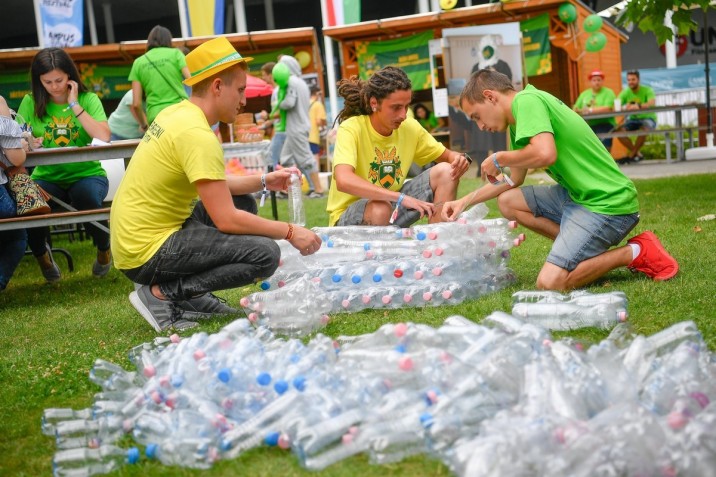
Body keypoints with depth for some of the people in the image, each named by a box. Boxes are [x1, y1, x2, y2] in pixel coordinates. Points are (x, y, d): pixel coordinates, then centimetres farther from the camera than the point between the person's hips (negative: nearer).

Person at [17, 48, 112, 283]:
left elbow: (104, 137, -16)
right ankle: (41, 253, 3)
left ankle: (104, 250, -3)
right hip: (47, 177, 1)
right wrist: (28, 143, -25)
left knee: (85, 193, -36)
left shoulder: (88, 99, 0)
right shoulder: (30, 103, 4)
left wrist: (75, 106, -14)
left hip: (87, 174, -1)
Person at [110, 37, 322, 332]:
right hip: (147, 255, -10)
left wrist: (264, 182, 14)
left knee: (244, 205, 19)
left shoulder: (176, 113, 9)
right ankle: (161, 294, -9)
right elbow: (226, 220, -22)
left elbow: (210, 187, 20)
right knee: (265, 254, -16)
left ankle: (190, 297, 10)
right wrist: (290, 232, -12)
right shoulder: (197, 134, -20)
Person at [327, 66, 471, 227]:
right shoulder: (351, 129, -22)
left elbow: (445, 155, 11)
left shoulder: (410, 127, -5)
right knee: (381, 209, -39)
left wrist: (459, 159, -16)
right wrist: (401, 198, -44)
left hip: (392, 205, 6)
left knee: (445, 171, -8)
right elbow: (343, 181, -40)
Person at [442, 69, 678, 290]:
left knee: (550, 283, -18)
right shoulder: (518, 119, 16)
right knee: (508, 201, 12)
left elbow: (545, 154, -31)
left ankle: (635, 253, -2)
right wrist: (465, 201, 22)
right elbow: (514, 181, 26)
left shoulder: (527, 100, -14)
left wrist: (499, 159, -13)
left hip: (609, 204, -10)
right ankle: (588, 250, 7)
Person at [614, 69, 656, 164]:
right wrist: (624, 107, -38)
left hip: (648, 118, -4)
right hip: (633, 119, 4)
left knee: (643, 129, -38)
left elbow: (652, 103, -31)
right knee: (619, 131, -23)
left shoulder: (647, 90, -11)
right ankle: (637, 154, -10)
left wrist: (639, 106, -50)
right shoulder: (625, 92, 0)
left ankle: (631, 155, -20)